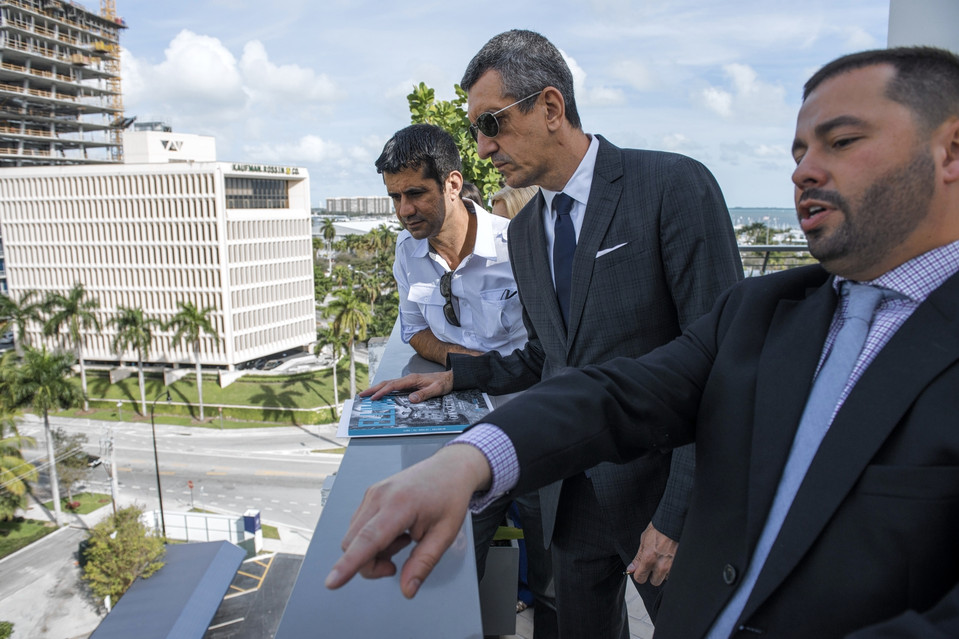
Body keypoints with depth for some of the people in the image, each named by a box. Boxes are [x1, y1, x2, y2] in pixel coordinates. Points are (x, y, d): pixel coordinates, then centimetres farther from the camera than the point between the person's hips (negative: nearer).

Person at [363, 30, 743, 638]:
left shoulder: (674, 185, -14)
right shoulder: (523, 231, 8)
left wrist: (680, 514, -18)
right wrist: (457, 374, 5)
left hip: (662, 483, -5)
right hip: (572, 494, 6)